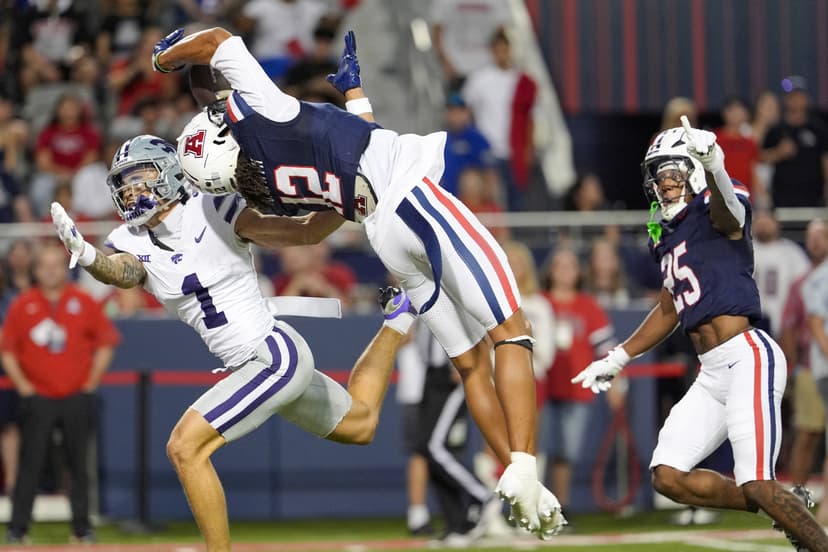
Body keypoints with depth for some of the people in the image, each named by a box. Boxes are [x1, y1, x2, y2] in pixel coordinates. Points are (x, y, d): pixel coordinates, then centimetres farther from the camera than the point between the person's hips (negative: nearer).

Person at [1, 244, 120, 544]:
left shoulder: (84, 303, 3)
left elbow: (106, 343, 6)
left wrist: (91, 383, 1)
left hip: (76, 397, 1)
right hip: (37, 397, -1)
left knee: (79, 465, 4)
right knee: (30, 465, -4)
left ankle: (82, 527, 10)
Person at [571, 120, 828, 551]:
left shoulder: (715, 211, -7)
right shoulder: (666, 236, 18)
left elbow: (728, 212, -34)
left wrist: (715, 170, -57)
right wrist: (618, 358, 36)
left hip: (747, 357, -9)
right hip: (712, 373, 9)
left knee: (757, 489, -17)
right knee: (668, 477, 3)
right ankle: (790, 509, 9)